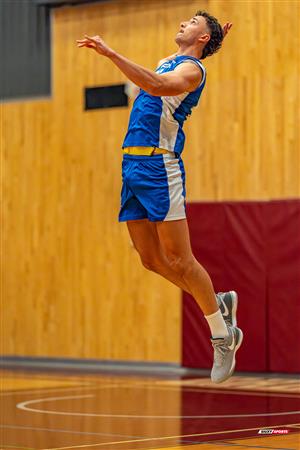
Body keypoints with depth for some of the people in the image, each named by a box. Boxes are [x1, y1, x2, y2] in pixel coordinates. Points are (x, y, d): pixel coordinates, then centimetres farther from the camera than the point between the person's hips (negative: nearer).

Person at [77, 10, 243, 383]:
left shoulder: (191, 69, -7)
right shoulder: (169, 60, 21)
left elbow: (157, 85, -28)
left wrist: (110, 53, -32)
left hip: (160, 165, -9)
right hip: (133, 166, 9)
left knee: (180, 260, -9)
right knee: (152, 260, 7)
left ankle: (223, 336, 2)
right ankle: (218, 303, 21)